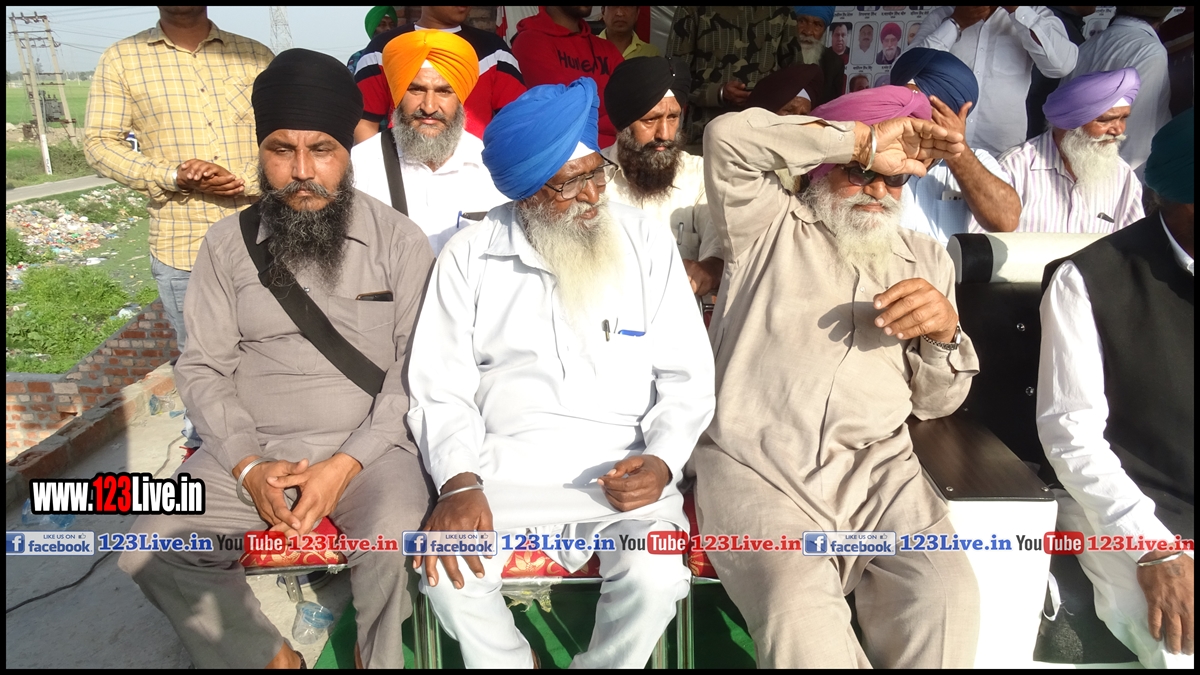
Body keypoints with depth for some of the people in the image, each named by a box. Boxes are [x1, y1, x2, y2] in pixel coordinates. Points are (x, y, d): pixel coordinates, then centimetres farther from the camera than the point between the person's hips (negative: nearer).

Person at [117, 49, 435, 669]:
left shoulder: (400, 243, -2)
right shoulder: (228, 243, 5)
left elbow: (417, 371, -5)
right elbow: (203, 368, 5)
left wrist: (345, 465, -15)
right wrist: (249, 466, -10)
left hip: (367, 446, -2)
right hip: (252, 449, 3)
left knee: (395, 539, -30)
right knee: (149, 548, -16)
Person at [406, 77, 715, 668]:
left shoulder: (647, 243, 3)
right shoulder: (470, 256, 2)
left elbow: (687, 375, 3)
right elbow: (442, 389, 0)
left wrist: (661, 461, -14)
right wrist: (459, 484, -16)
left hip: (623, 469, 0)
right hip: (506, 466, 1)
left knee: (655, 577, -26)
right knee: (448, 573, -25)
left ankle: (603, 663, 7)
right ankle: (507, 662, 8)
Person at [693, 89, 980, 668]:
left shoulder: (926, 260, 24)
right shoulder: (770, 227, 12)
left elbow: (936, 402, 20)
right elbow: (728, 139, -8)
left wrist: (945, 331, -3)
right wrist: (865, 141, -3)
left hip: (878, 467, 4)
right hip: (752, 464, -3)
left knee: (945, 596, -25)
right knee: (799, 612, -29)